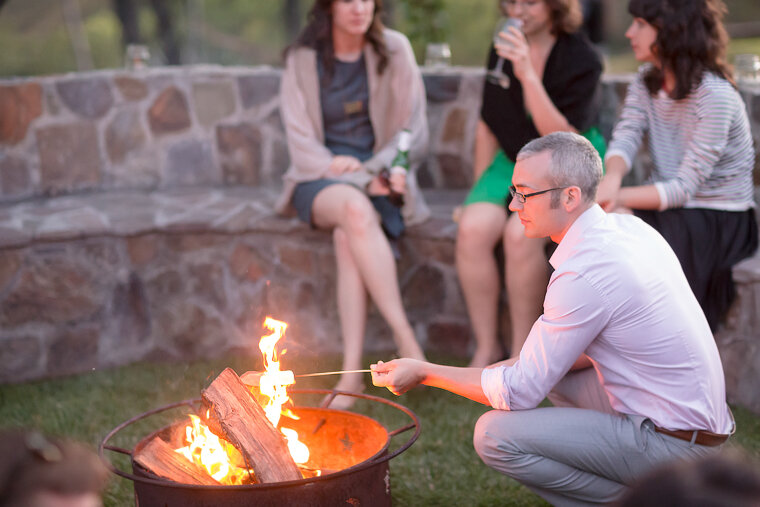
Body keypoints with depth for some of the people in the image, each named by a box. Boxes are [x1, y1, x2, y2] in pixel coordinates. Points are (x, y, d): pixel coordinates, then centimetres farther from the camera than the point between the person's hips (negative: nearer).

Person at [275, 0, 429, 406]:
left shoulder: (393, 50, 5)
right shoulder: (303, 60, 3)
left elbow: (415, 133, 5)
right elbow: (302, 145, -1)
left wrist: (375, 170, -13)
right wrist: (359, 179, -15)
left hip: (380, 175, 0)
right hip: (320, 179, 0)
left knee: (348, 236, -34)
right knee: (355, 209, -38)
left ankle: (352, 373, -39)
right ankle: (405, 338, -40)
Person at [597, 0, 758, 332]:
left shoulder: (716, 98, -21)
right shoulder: (647, 81, 4)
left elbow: (684, 188, -22)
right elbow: (625, 139, -8)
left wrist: (618, 198, -33)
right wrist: (612, 178, -31)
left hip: (717, 219, -7)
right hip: (667, 205, 7)